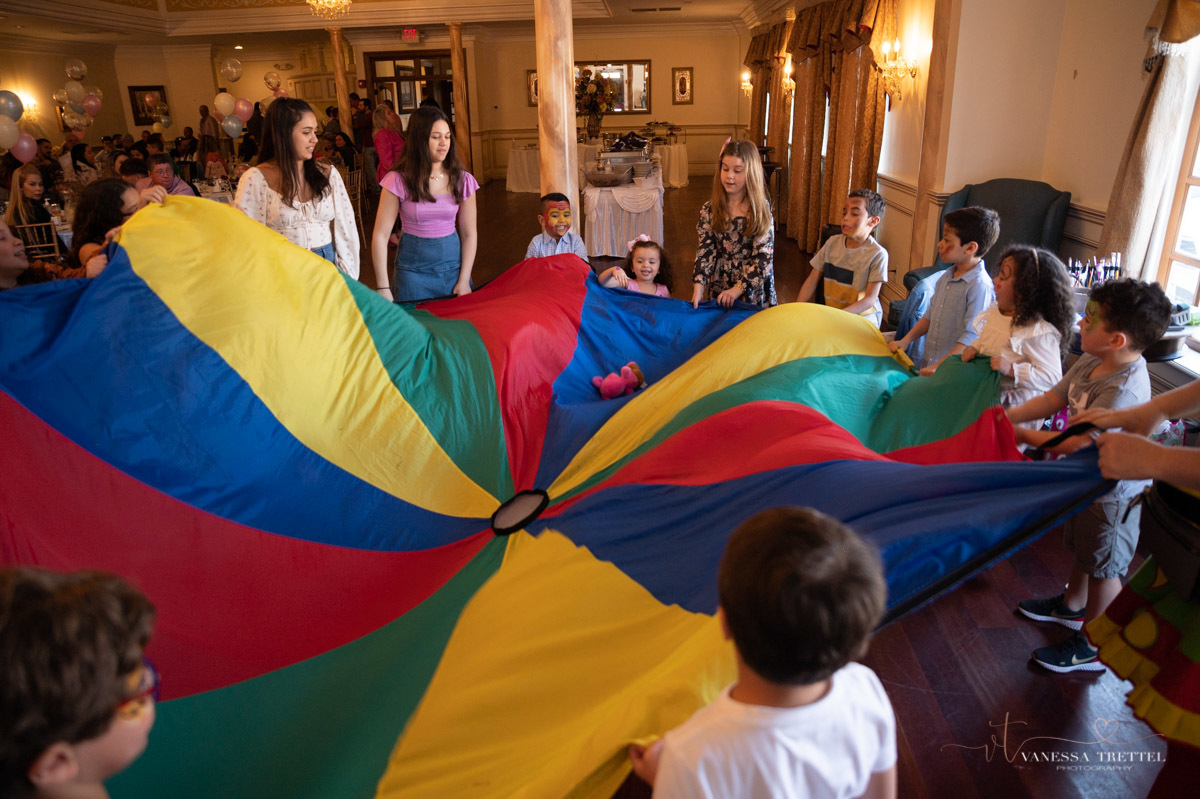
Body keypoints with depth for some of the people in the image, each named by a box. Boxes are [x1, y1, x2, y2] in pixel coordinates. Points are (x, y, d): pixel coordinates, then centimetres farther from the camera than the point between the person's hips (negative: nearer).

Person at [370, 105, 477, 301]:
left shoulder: (462, 180, -1)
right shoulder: (399, 181, -9)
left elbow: (469, 234, 2)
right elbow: (381, 234, -10)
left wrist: (464, 281, -6)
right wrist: (383, 288, -14)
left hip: (453, 266, 2)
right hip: (413, 269, -2)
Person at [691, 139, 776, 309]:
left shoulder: (762, 209, -7)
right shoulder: (709, 210, -3)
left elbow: (764, 256, -13)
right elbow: (705, 251, -8)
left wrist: (738, 288, -24)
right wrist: (698, 286, -24)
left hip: (754, 290, -1)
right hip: (719, 289, 1)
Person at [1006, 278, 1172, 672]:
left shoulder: (1124, 390, -35)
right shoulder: (1091, 363, -7)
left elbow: (1078, 443, -33)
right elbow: (1053, 398, 2)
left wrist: (1020, 435, -24)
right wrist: (1006, 417, -7)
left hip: (1113, 494, -9)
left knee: (1103, 567, 10)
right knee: (1081, 548, 29)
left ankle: (1094, 647, 28)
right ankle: (1073, 606, 53)